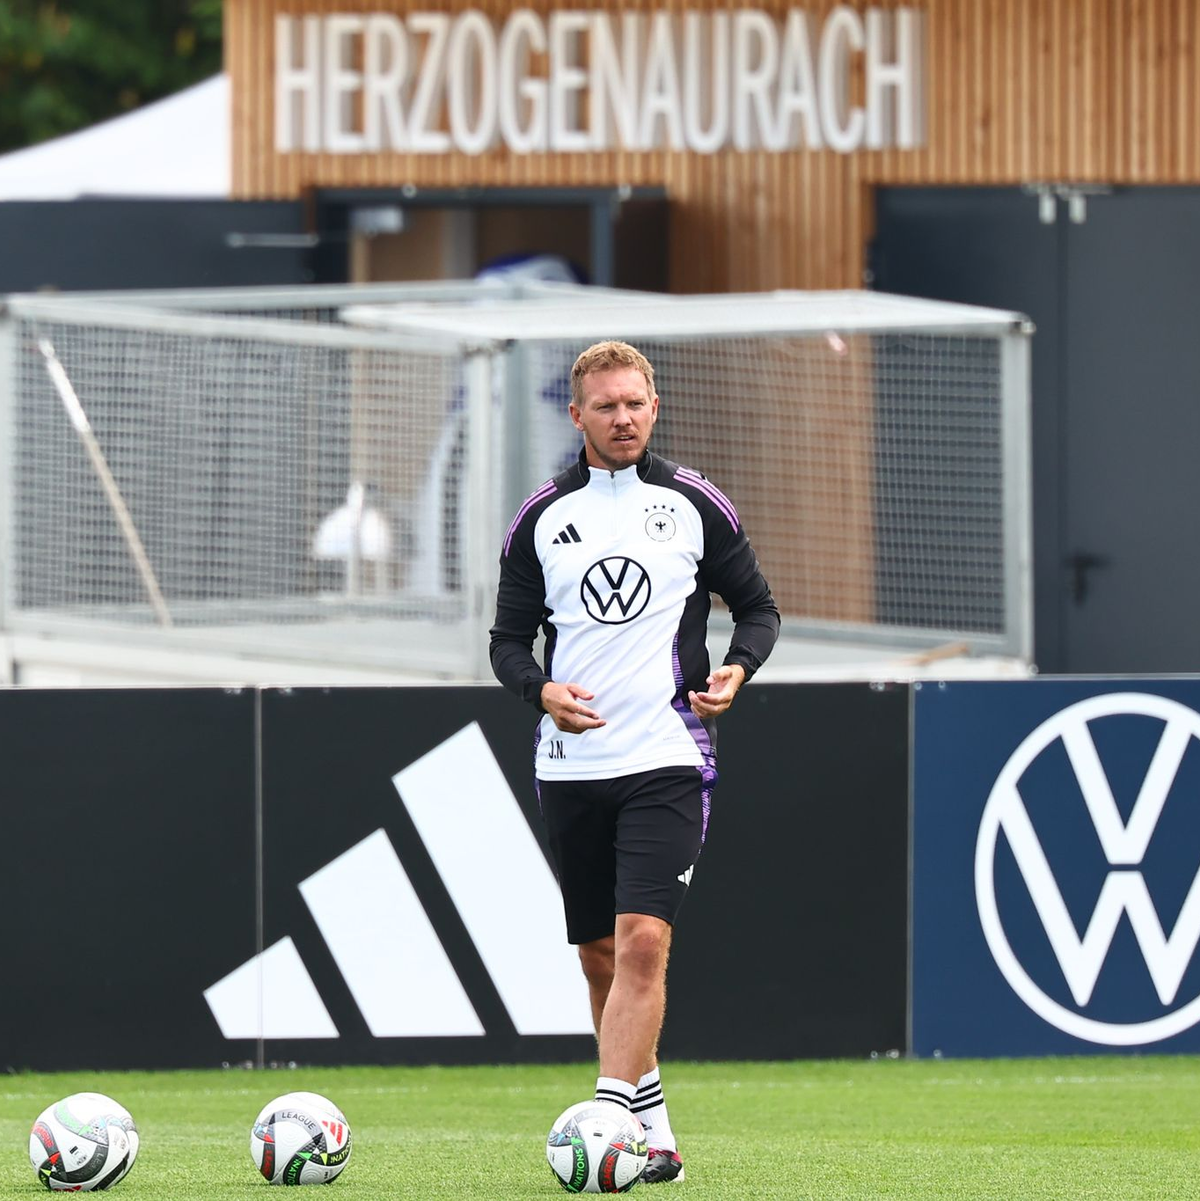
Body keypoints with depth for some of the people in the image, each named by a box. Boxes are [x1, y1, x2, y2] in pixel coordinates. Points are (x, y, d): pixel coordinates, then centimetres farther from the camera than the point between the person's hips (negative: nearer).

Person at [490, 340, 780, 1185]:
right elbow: (509, 638, 10)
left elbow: (758, 607, 10)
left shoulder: (695, 505, 3)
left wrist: (737, 669, -10)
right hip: (570, 766, 3)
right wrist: (541, 689, -11)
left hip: (667, 759, -3)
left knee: (643, 941, -18)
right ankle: (654, 1131, 19)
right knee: (601, 956, 7)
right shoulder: (541, 519, 7)